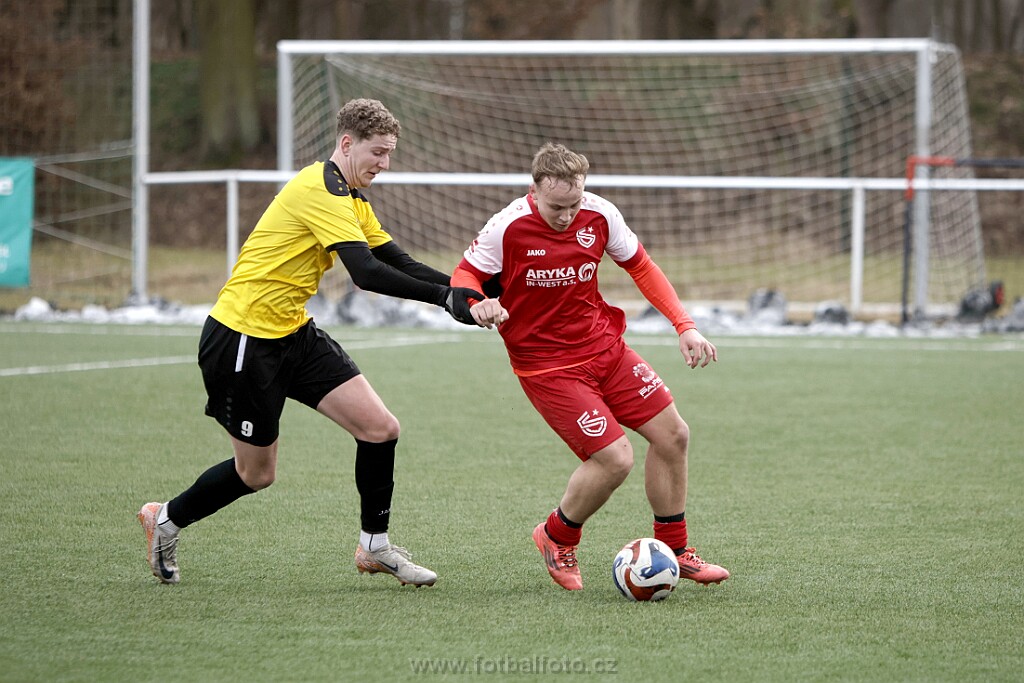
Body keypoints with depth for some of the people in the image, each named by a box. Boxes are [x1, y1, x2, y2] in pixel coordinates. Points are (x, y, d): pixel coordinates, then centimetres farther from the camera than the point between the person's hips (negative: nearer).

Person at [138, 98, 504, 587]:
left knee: (380, 428, -3)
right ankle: (166, 519, 28)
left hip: (294, 335, 9)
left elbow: (398, 263, 10)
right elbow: (366, 273, -30)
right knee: (256, 474, 4)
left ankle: (375, 546, 12)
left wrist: (463, 289, -6)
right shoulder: (321, 190, -22)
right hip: (241, 340, -9)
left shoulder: (351, 200, 12)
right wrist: (445, 298, -31)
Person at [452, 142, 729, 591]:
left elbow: (640, 267, 7)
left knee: (673, 435, 4)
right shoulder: (508, 227, -20)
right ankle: (557, 537, 13)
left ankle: (673, 551, 23)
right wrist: (478, 305, -31)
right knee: (614, 458, -16)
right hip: (545, 364, -6)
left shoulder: (599, 216, -8)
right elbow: (465, 276, -7)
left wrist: (684, 326, 0)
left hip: (604, 347, 6)